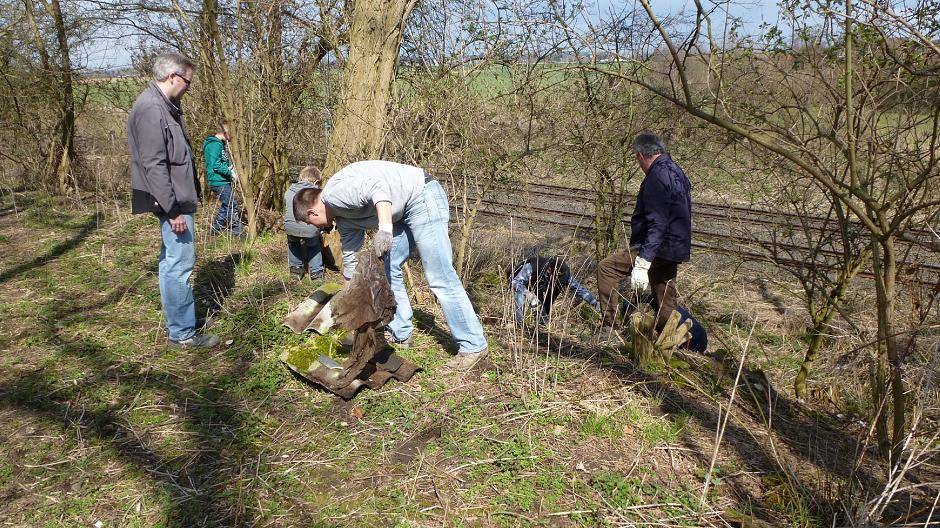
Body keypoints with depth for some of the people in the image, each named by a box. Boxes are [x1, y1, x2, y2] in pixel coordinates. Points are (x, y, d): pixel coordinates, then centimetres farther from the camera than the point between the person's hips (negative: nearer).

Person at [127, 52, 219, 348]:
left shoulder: (165, 106, 14)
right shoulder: (151, 109, -18)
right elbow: (154, 165, -22)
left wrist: (186, 199, 21)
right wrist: (173, 209, -23)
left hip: (179, 198, 11)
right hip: (172, 201, -11)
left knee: (171, 262, 17)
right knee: (180, 264, -7)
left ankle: (178, 321, 29)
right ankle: (182, 333, 0)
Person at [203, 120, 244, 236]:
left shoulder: (221, 143, 17)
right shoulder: (214, 144, -15)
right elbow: (215, 165, -22)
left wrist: (231, 169, 6)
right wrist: (230, 173, -15)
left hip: (224, 181, 10)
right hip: (219, 181, -10)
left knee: (226, 206, 15)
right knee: (232, 206, -8)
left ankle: (215, 230, 24)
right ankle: (238, 232, -3)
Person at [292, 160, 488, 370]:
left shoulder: (335, 192, -13)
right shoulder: (342, 217, 16)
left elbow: (377, 184, -28)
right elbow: (350, 256, 26)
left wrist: (385, 227, -38)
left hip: (422, 196, -11)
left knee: (440, 277, -12)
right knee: (387, 269, 13)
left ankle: (473, 346, -7)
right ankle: (400, 333, 22)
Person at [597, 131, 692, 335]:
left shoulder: (657, 178, -17)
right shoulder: (677, 173, 17)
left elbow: (656, 224, -26)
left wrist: (642, 263, -31)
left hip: (657, 248, -10)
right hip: (675, 250, 10)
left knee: (606, 268, -7)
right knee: (666, 304, 15)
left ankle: (611, 321, -8)